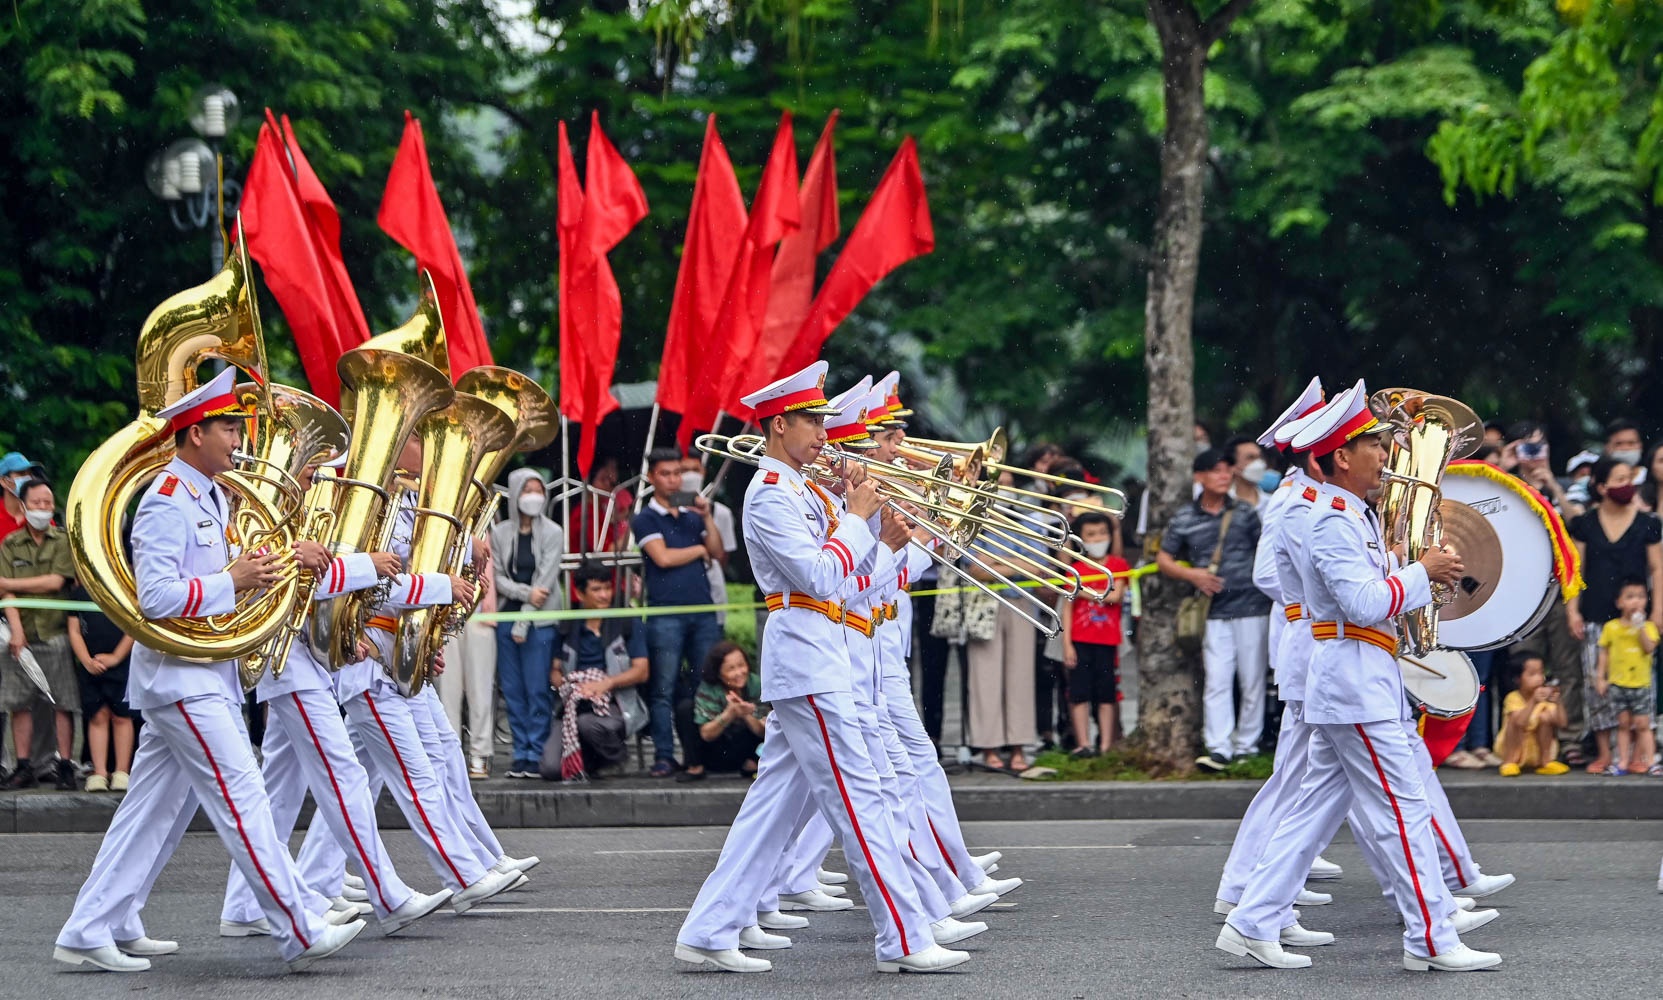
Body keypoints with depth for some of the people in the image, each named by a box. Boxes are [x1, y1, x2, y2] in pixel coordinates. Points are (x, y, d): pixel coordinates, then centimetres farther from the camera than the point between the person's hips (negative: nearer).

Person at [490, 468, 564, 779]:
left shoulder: (552, 533, 0)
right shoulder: (500, 532, 8)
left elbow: (545, 578, -5)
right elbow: (497, 576, 4)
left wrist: (524, 622, -9)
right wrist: (526, 593, -13)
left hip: (539, 620, -3)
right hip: (507, 617, 3)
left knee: (538, 689, -6)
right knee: (513, 689, 3)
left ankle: (537, 754, -2)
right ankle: (521, 752, 9)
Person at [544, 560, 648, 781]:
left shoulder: (628, 624, 8)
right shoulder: (568, 629, 16)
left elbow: (641, 671, 1)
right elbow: (555, 671, 16)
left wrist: (607, 683, -16)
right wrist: (566, 687, -8)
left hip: (616, 706, -2)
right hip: (574, 706, 2)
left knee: (588, 723, -40)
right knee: (551, 769, -22)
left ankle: (617, 753, -6)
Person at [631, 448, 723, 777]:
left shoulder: (693, 514, 19)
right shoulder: (646, 519, 4)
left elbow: (718, 553, 12)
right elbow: (663, 557, -9)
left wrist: (707, 518, 0)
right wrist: (698, 550, 5)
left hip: (702, 612, 4)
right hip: (666, 613, -4)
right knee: (664, 689, -5)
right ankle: (664, 756, -4)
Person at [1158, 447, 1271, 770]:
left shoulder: (1245, 512, 5)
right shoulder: (1184, 518, 4)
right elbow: (1163, 559, 10)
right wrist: (1192, 574, -8)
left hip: (1252, 607, 0)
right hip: (1215, 612, 0)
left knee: (1252, 680, 4)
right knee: (1217, 681, -6)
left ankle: (1247, 745, 13)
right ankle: (1219, 749, -6)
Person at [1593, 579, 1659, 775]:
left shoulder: (1648, 627, 0)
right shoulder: (1611, 627, 2)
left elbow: (1649, 648, -14)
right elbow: (1604, 652, 7)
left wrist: (1640, 626, -18)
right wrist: (1601, 678, 2)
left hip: (1641, 684, -1)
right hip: (1618, 683, 1)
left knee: (1642, 724, -1)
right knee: (1623, 724, 6)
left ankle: (1649, 762, 1)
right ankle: (1623, 762, 9)